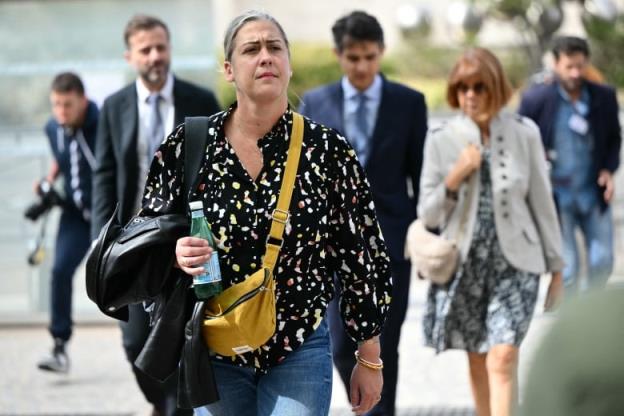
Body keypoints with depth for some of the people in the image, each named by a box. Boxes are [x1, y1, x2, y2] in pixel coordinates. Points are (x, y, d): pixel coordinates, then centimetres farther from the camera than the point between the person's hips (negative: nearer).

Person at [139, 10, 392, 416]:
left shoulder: (327, 149, -5)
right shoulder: (190, 145, -2)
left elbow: (360, 254, 0)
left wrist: (370, 359, 2)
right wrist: (176, 254, -16)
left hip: (299, 351, -2)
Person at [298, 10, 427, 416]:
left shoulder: (409, 103, 1)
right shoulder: (315, 103, 5)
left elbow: (421, 174, 4)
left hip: (390, 240, -1)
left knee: (382, 347, 0)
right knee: (342, 347, 2)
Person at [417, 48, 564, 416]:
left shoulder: (524, 134, -2)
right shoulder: (441, 141, -1)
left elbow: (542, 203, 5)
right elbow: (428, 215, 1)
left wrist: (557, 268, 7)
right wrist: (454, 178, -17)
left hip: (515, 263, -2)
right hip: (464, 262, 2)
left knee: (502, 359, -14)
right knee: (478, 361, 11)